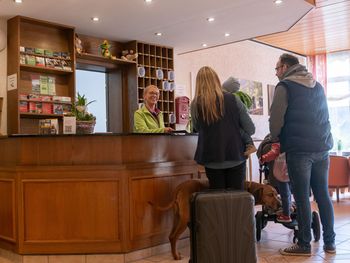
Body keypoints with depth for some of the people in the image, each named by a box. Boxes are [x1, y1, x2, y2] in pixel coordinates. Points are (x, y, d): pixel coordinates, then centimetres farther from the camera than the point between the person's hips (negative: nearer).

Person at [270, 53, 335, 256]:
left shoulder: (285, 86, -4)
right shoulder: (317, 86, 17)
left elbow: (276, 119, -8)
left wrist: (276, 138, 10)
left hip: (299, 149, -6)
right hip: (322, 147, 6)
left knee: (302, 198, 0)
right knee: (323, 195, 11)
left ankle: (304, 245, 6)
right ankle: (329, 242, 17)